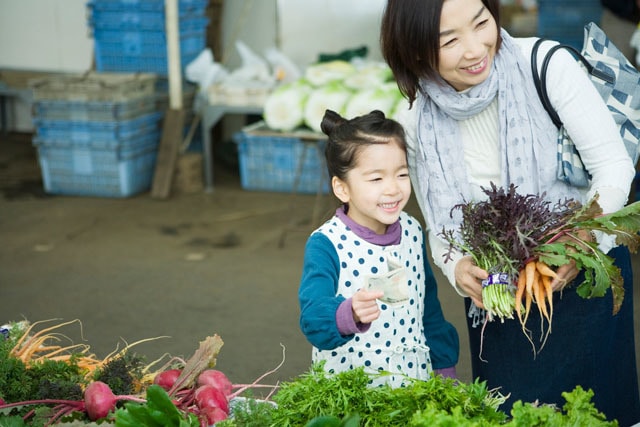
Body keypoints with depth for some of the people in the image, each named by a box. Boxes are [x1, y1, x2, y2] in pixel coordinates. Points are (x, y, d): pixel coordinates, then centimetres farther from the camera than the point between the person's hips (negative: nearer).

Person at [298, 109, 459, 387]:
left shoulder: (412, 232, 3)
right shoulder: (326, 244, -15)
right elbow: (312, 319, -27)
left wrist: (444, 367, 16)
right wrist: (349, 315, -46)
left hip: (416, 377, 4)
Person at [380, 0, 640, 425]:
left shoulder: (546, 65, -18)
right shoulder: (420, 126, -7)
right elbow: (440, 230, 0)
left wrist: (584, 241, -31)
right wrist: (458, 268, -21)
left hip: (585, 269, -2)